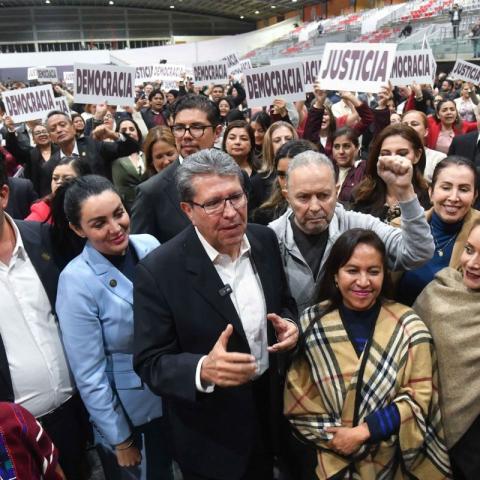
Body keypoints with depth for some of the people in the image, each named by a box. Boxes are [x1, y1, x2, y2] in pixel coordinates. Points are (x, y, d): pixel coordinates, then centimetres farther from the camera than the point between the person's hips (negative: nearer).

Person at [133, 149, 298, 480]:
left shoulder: (265, 240, -8)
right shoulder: (159, 271, -23)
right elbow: (150, 363, -19)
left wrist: (289, 324, -14)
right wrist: (203, 370, -37)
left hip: (270, 406, 5)